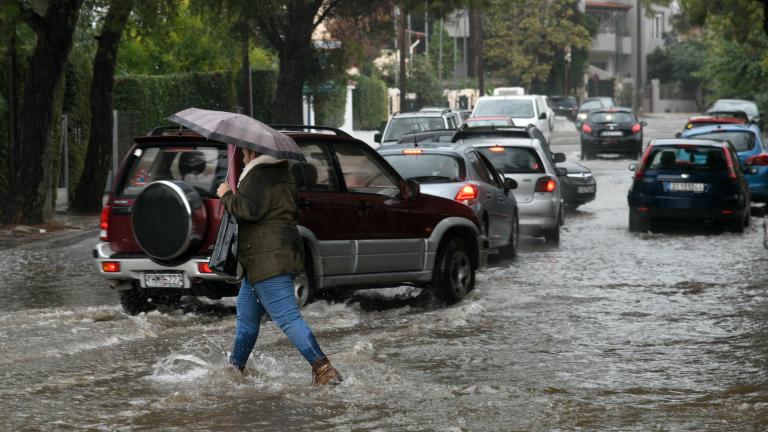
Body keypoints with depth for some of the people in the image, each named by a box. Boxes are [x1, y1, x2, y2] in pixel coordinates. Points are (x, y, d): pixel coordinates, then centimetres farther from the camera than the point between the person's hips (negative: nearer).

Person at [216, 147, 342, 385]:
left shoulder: (259, 174, -11)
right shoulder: (281, 173, 21)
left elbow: (250, 209, -24)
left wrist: (226, 196, -6)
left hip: (269, 260, -11)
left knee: (287, 317, -15)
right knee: (246, 314, 20)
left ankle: (324, 370, -22)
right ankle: (236, 368, 29)